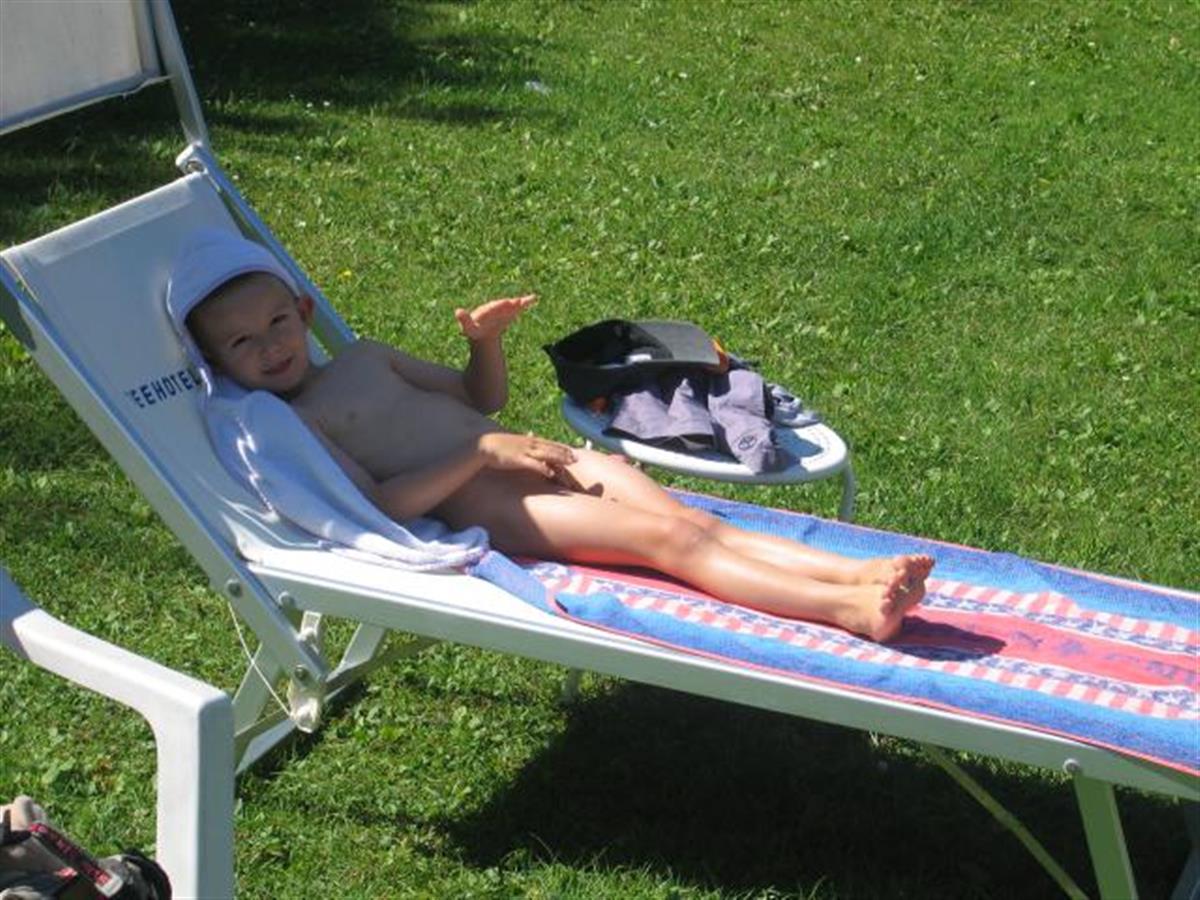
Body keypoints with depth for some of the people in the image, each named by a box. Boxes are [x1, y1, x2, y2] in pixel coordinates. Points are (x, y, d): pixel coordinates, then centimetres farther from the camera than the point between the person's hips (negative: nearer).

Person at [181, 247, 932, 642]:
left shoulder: (363, 358, 22)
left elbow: (482, 397, 30)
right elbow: (377, 504, -17)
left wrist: (486, 339, 9)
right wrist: (480, 452, -18)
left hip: (525, 462, 8)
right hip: (480, 510, -8)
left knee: (698, 523, -12)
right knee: (664, 538, -23)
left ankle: (859, 572, -25)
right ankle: (849, 613, -35)